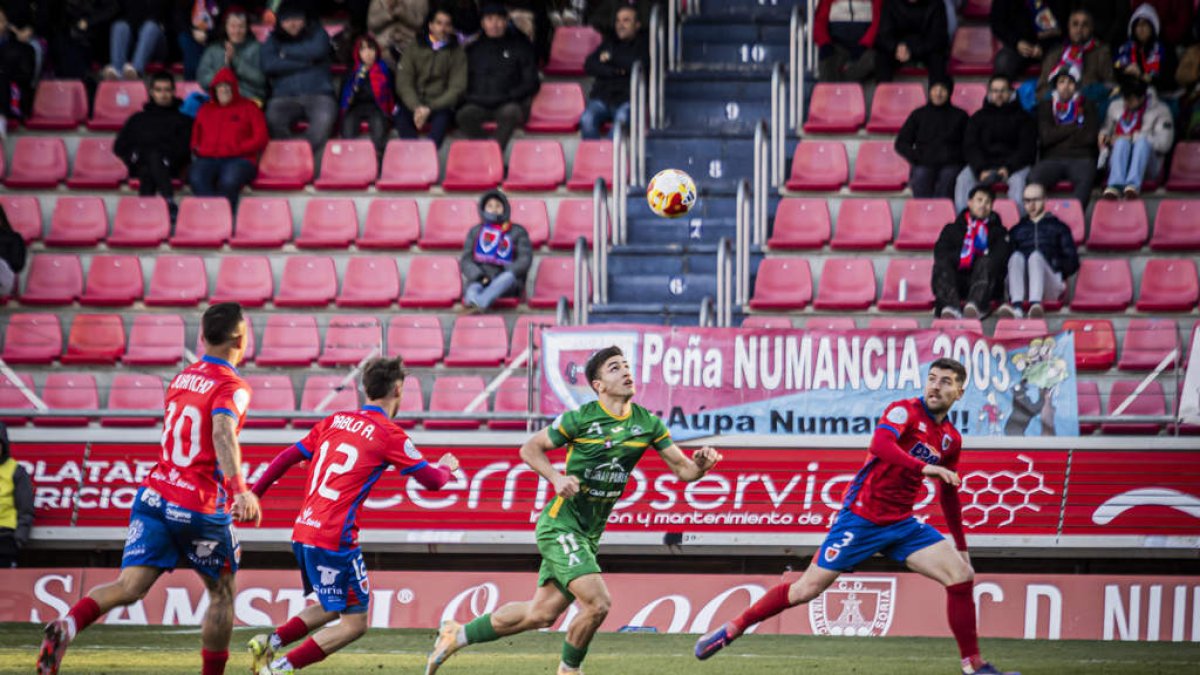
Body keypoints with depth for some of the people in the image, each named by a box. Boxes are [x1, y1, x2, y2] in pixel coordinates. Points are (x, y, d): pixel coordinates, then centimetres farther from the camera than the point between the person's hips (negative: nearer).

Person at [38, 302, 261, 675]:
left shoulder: (182, 378, 14)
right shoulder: (232, 387, -8)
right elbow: (223, 434, -28)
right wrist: (239, 490, -42)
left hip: (154, 495, 5)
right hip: (202, 509, -5)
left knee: (129, 587, -8)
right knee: (223, 592, 17)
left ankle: (67, 625, -35)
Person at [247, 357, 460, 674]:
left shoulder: (336, 420, 12)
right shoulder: (390, 435, -6)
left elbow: (287, 457, 13)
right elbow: (432, 480, -2)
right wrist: (446, 467, 21)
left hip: (302, 533, 8)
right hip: (334, 539, -8)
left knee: (332, 609, 25)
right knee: (354, 623, 0)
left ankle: (268, 643, 10)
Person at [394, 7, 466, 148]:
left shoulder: (457, 52, 9)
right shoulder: (414, 49, 11)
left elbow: (457, 88, 0)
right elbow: (403, 83, 3)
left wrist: (430, 108, -13)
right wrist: (417, 107, -16)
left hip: (441, 104, -1)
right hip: (414, 103, 1)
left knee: (443, 116, -35)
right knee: (402, 115, -32)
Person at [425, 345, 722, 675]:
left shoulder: (647, 423, 1)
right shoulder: (581, 418, -12)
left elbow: (682, 470, 2)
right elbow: (530, 448, -2)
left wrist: (700, 464, -20)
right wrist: (556, 477, -19)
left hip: (588, 534, 6)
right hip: (560, 524, -6)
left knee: (541, 614, 9)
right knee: (597, 602, -21)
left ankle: (457, 635, 25)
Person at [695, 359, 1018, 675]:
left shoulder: (952, 439, 9)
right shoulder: (905, 410, -11)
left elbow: (948, 495, 23)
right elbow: (880, 444, -32)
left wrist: (961, 545, 24)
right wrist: (925, 467, -42)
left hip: (902, 524, 6)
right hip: (861, 517, -6)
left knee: (962, 575, -9)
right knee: (807, 589, -4)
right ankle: (733, 628, 12)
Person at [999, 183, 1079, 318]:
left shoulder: (1058, 227, 22)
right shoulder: (1017, 230, 28)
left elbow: (1072, 262, 14)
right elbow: (1006, 257, 14)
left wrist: (1058, 266, -3)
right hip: (1023, 288, 2)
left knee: (1036, 256, -31)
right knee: (1016, 256, -27)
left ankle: (1035, 304, -60)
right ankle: (1017, 306, -53)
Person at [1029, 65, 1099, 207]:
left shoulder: (1087, 106, 18)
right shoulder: (1046, 107, 19)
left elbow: (1090, 137, 3)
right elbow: (1045, 137, 3)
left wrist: (1059, 133, 7)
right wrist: (1074, 126, 4)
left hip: (1080, 158, -1)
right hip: (1052, 158, 1)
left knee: (1085, 179, -37)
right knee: (1034, 178, -33)